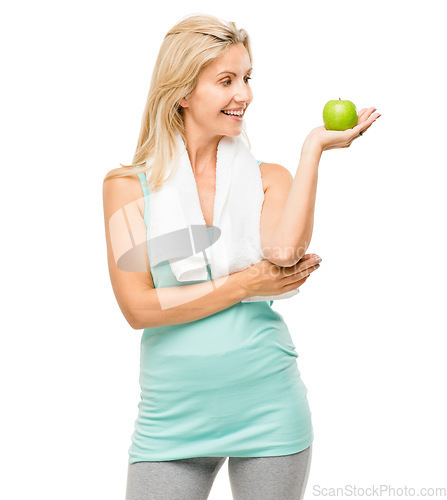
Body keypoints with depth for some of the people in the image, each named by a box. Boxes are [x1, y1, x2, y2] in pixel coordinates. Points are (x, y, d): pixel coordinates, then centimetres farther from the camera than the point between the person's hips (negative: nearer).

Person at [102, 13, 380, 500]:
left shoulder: (269, 178, 3)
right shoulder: (126, 186, -1)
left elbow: (283, 250, -19)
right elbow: (138, 308, -10)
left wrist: (314, 147, -13)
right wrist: (245, 285, -15)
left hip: (270, 410, 1)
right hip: (172, 419, -1)